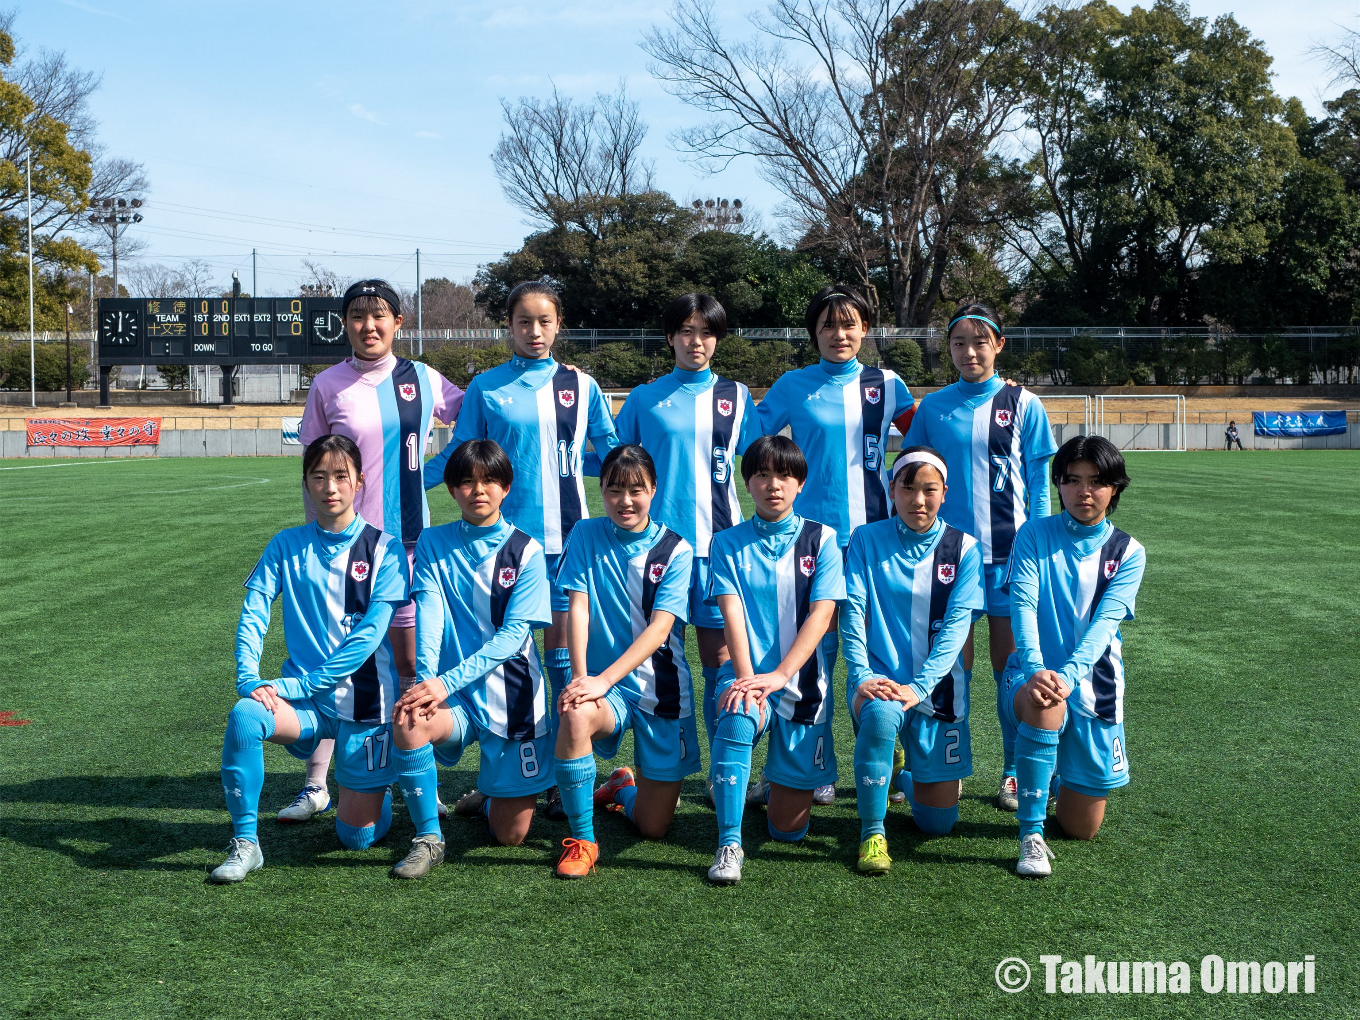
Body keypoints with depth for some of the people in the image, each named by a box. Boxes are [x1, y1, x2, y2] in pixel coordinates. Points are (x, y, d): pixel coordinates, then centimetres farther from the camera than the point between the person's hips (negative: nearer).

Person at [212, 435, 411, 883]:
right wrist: (249, 680, -20)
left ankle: (376, 787, 36)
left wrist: (302, 683, -18)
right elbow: (252, 615, -3)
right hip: (304, 699, 2)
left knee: (358, 835, 0)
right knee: (244, 716, -32)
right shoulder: (286, 545, 6)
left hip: (364, 697, -2)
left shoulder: (384, 548, -4)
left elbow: (370, 633, -12)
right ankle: (244, 841, -13)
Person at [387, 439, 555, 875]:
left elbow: (513, 634, -12)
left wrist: (449, 681, -24)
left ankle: (491, 793, 39)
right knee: (407, 723, -34)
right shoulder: (433, 544, 5)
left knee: (510, 835, 2)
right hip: (452, 698, 1)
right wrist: (425, 678, -27)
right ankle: (428, 837, -12)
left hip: (511, 695, -1)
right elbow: (429, 615, -9)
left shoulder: (525, 551, -3)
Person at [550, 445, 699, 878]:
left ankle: (623, 788, 41)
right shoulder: (585, 536, 2)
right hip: (602, 685, 0)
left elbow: (659, 629, -14)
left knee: (654, 827, 2)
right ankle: (582, 839, -17)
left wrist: (604, 679, -26)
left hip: (661, 688, 0)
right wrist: (580, 677, -22)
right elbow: (577, 609, -7)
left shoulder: (675, 551, -5)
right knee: (575, 716, -38)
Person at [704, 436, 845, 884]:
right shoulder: (727, 543, 5)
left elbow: (821, 615, -8)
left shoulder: (821, 539, 3)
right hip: (746, 673, 0)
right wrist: (746, 677, -24)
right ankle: (729, 844, -27)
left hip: (804, 680, 0)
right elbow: (731, 612, -7)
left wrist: (780, 675, -21)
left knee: (788, 829, 2)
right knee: (738, 717, -39)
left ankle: (782, 781, 38)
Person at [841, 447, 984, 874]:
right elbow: (853, 613, -7)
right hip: (878, 679, -1)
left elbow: (957, 625, -8)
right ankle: (872, 832, -16)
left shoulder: (963, 548, 0)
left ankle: (902, 772, 39)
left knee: (938, 821, 2)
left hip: (937, 685, 2)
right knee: (880, 715, -39)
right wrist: (862, 677, -22)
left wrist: (918, 686, -21)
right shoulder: (866, 540, 1)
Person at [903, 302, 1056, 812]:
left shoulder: (1023, 405, 2)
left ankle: (1016, 771, 16)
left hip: (1008, 550, -1)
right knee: (952, 662, 4)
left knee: (1010, 661, 4)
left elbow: (1039, 483, 3)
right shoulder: (932, 406, 6)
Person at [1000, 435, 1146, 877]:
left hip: (1093, 683, 2)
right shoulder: (1035, 534, 0)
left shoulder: (1128, 553, 2)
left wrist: (1068, 675, -30)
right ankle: (1031, 836, -26)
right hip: (1034, 673, -1)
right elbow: (1023, 603, -13)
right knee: (1043, 705, -40)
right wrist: (1036, 668, -30)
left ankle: (1059, 771, 39)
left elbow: (1104, 623, -12)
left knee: (1082, 828, 4)